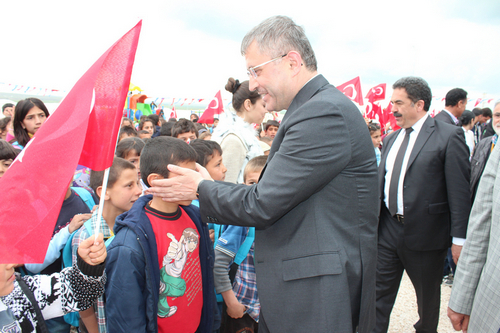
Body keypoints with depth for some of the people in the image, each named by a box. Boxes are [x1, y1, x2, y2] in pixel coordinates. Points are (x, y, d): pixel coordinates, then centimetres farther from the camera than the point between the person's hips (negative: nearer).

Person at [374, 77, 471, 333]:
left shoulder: (449, 136, -10)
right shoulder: (391, 139, 11)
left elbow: (460, 191, -13)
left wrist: (459, 237, -15)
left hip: (425, 233, -5)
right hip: (388, 228, 5)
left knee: (427, 294, 16)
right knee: (379, 292, 8)